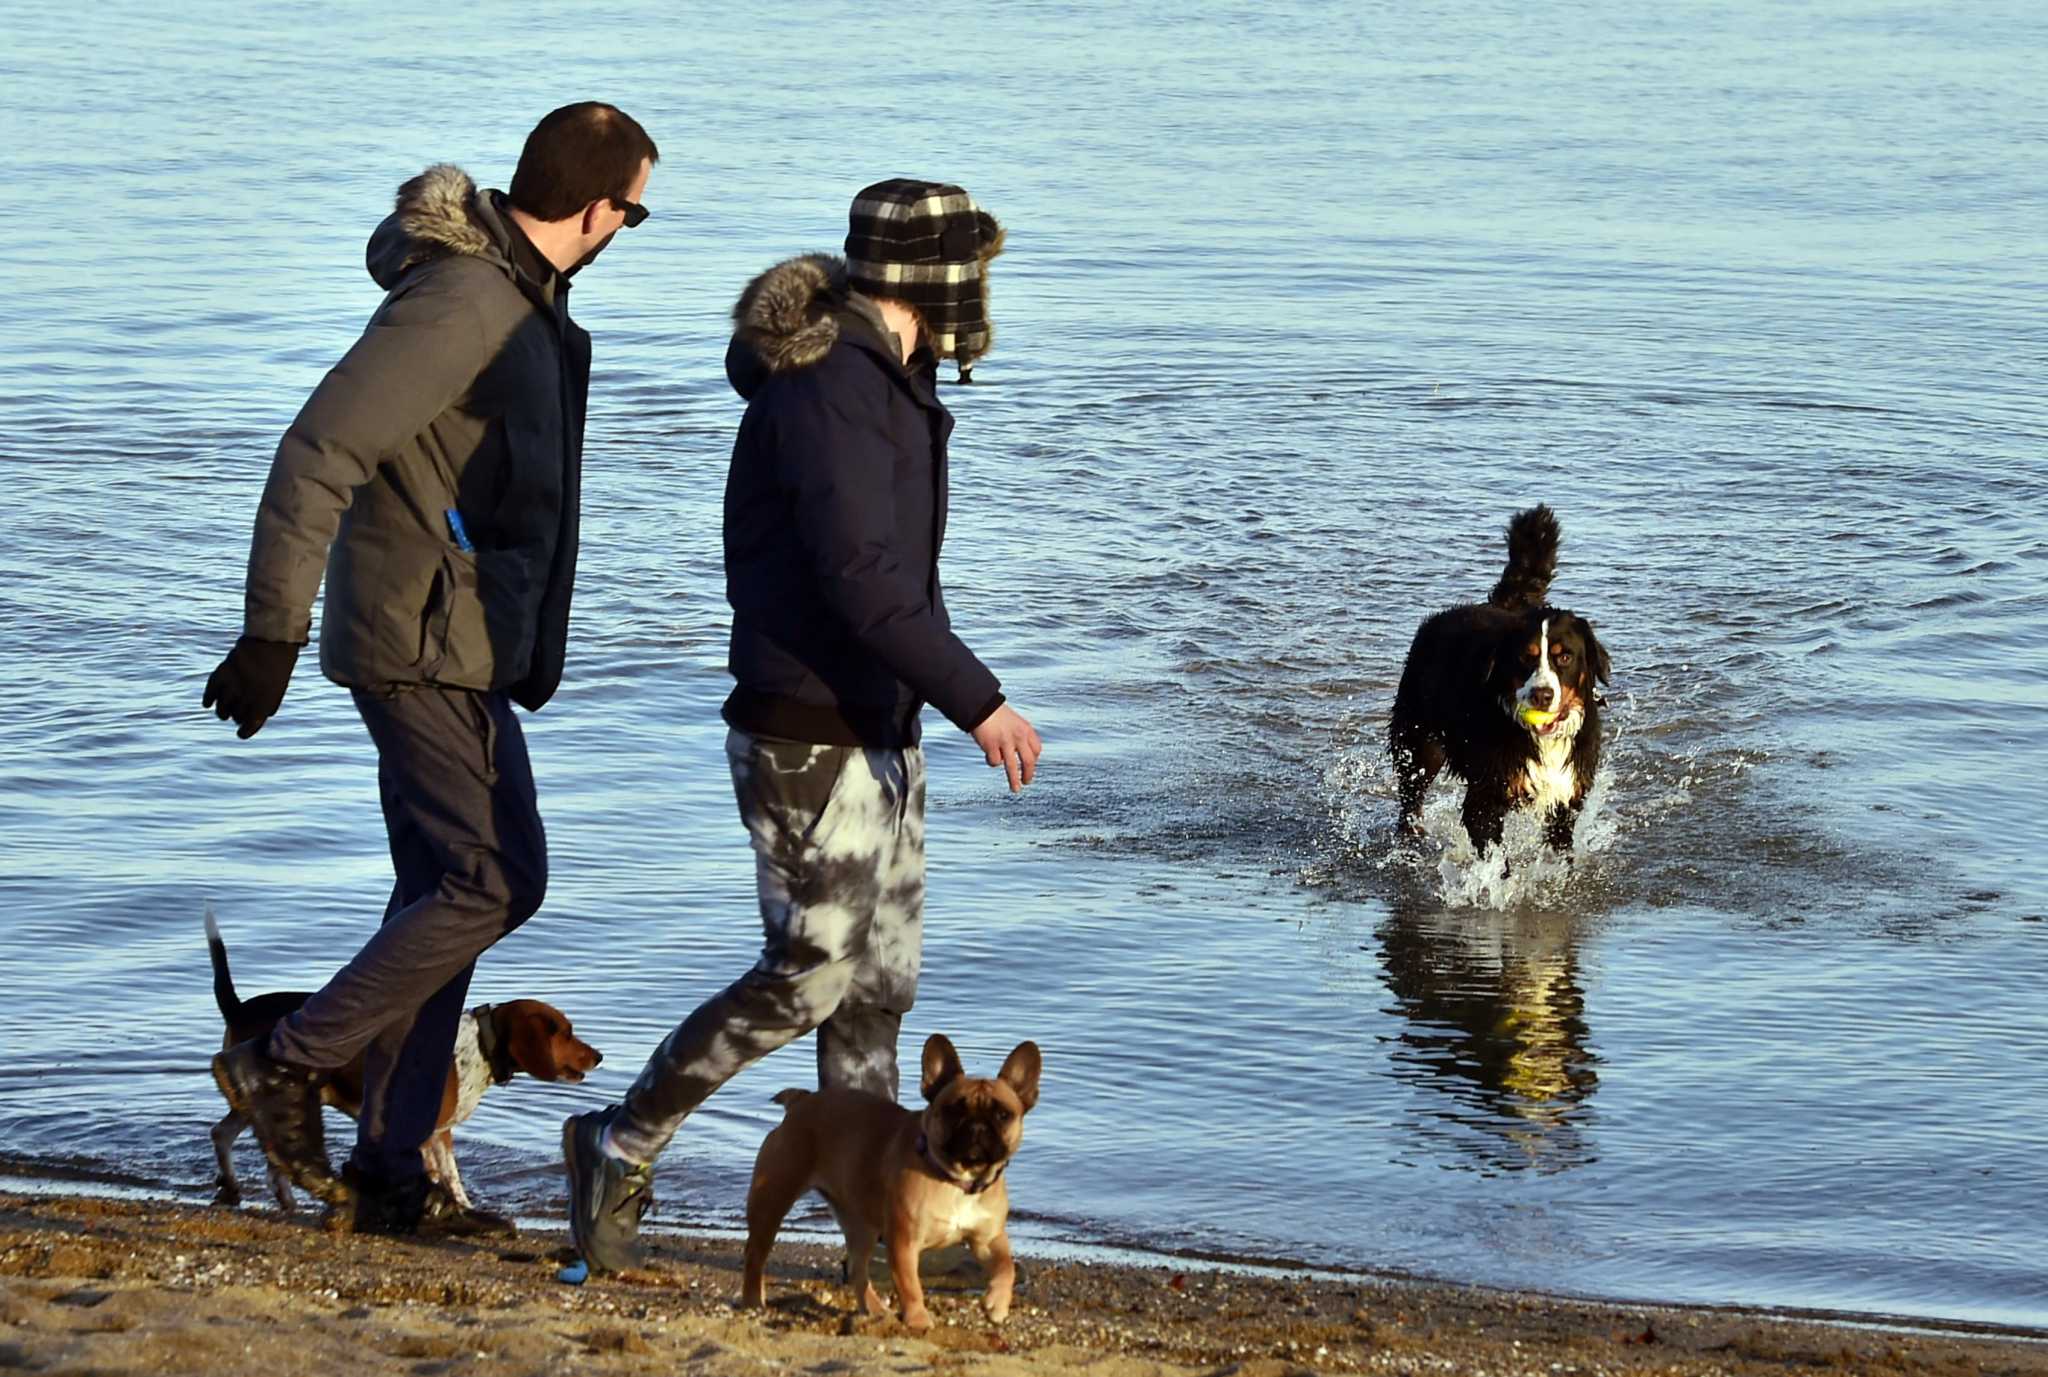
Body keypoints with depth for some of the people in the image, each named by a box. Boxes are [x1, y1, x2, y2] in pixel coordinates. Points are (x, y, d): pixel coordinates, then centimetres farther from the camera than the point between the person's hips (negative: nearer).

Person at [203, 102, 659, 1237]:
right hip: (428, 642, -10)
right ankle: (286, 1062, -1)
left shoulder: (520, 294, 13)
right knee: (500, 880, -10)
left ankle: (387, 1174, 13)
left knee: (446, 892, 9)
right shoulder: (460, 303, -20)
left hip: (457, 642, 10)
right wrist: (273, 632, -25)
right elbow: (318, 454, -24)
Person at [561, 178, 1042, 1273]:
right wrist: (977, 700, -27)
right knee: (808, 975, -5)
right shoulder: (828, 383, -20)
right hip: (809, 740, -10)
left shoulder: (881, 377, 13)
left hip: (877, 731, 10)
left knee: (881, 977, 11)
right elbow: (859, 576, -28)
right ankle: (622, 1145, 8)